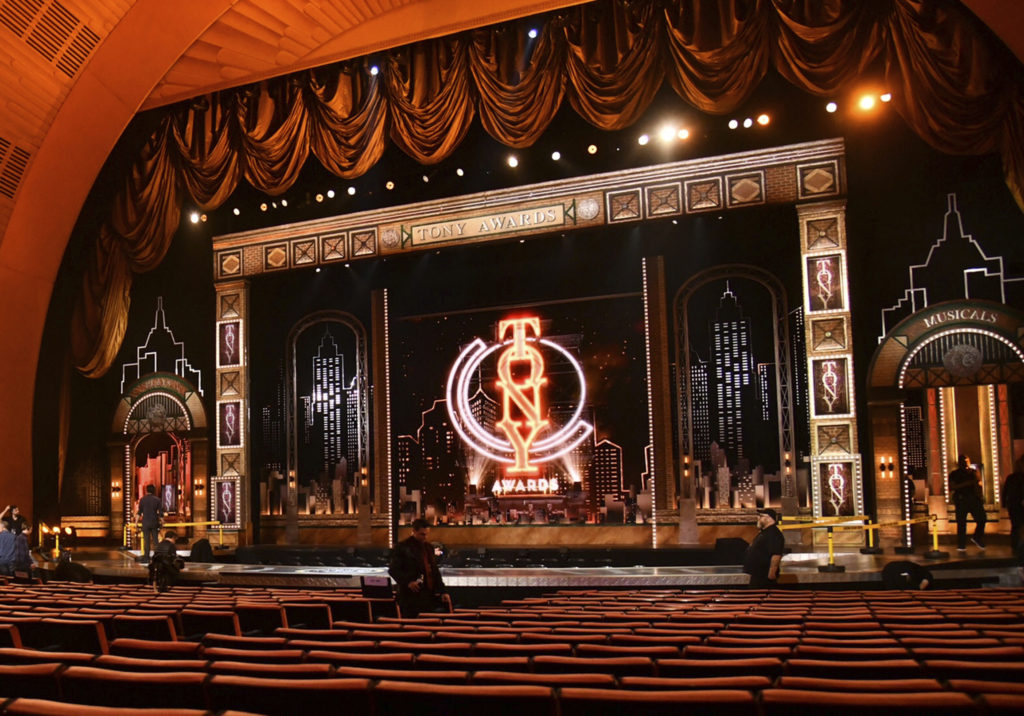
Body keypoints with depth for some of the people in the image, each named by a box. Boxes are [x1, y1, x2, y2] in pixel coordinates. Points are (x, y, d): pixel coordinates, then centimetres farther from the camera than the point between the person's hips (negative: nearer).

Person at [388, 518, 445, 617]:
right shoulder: (402, 547, -4)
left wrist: (441, 590, 12)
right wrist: (408, 582, -19)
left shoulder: (429, 547, 16)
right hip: (411, 597, -6)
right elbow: (393, 570, -7)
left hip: (429, 596, 6)